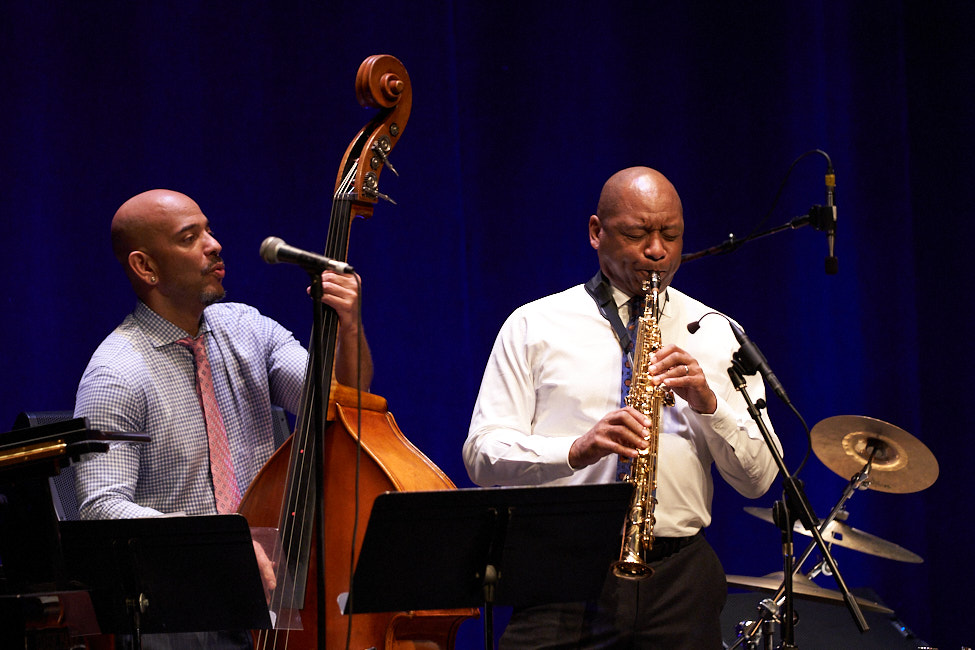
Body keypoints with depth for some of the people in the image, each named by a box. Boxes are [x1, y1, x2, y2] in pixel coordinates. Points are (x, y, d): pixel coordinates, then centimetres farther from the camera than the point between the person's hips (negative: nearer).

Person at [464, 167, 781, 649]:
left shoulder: (717, 335, 12)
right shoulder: (534, 326, 7)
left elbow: (758, 478, 7)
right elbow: (482, 455, -3)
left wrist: (708, 402, -10)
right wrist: (576, 450, -20)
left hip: (678, 575, 2)